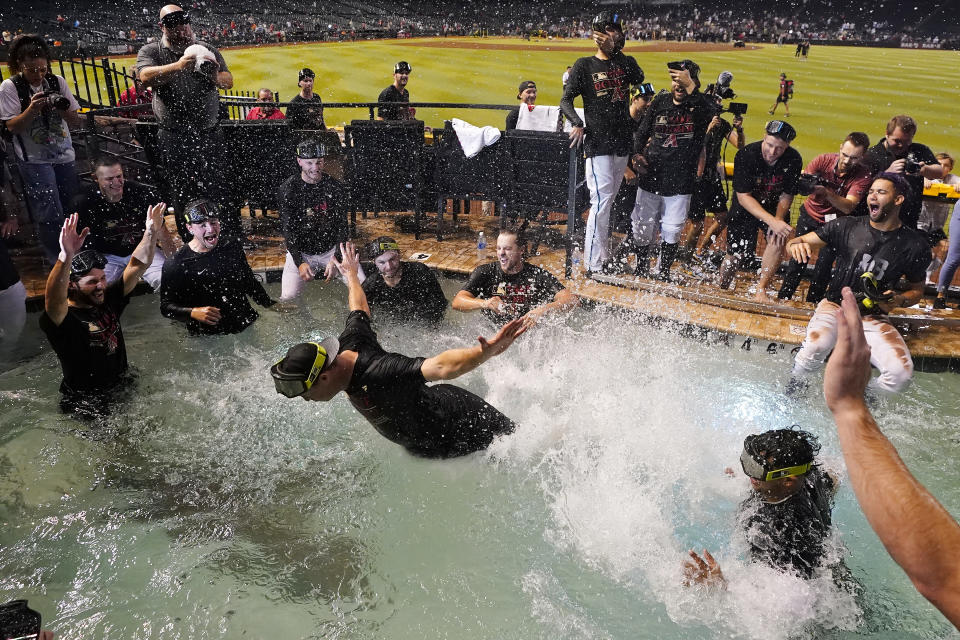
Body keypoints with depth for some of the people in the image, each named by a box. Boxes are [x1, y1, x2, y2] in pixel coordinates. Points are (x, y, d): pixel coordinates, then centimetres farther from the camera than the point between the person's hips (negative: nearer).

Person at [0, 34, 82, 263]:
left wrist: (63, 109, -19)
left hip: (65, 156, 4)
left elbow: (76, 123, 3)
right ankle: (57, 262, 10)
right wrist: (32, 109, -25)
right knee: (50, 215, -6)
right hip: (35, 161, -3)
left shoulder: (57, 81, 3)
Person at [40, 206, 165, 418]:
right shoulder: (62, 318, -17)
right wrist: (66, 257, -58)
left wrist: (151, 231, -16)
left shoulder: (109, 301, 2)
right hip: (86, 407, -5)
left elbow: (137, 266, -2)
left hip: (121, 390, 5)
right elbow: (53, 299, -41)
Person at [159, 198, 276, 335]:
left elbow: (251, 283, 22)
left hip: (247, 327, 3)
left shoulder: (232, 249, 8)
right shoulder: (175, 264, -6)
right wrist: (193, 313, -21)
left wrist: (272, 305, 23)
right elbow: (166, 306, -4)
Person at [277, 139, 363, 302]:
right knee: (287, 297, -14)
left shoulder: (336, 188, -4)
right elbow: (288, 229, -9)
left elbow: (342, 226, -4)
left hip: (332, 249, 1)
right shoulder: (288, 189, -7)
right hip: (301, 251, -1)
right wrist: (300, 263, -18)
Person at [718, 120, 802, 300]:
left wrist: (778, 220, -27)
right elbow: (743, 197, -28)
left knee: (778, 238, -25)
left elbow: (787, 195, -8)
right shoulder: (746, 155, -27)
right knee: (735, 255, 1)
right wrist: (772, 221, -38)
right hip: (746, 208, -2)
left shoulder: (794, 160, -18)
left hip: (775, 207, 2)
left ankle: (761, 289, -14)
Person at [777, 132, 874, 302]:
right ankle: (782, 298, 12)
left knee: (823, 265, -6)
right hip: (810, 216, 1)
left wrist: (827, 193, -51)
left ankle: (812, 304, 12)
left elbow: (848, 207, -33)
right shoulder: (824, 160, -18)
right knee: (797, 259, -2)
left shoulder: (864, 177, -22)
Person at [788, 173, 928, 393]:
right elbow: (799, 241, 1)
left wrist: (899, 301, -8)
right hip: (834, 306, -1)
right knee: (814, 349, -34)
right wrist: (796, 245, -24)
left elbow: (917, 289, 15)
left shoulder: (914, 245, 2)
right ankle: (795, 383, 1)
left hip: (873, 318, 2)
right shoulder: (847, 227, 0)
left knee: (901, 374, -22)